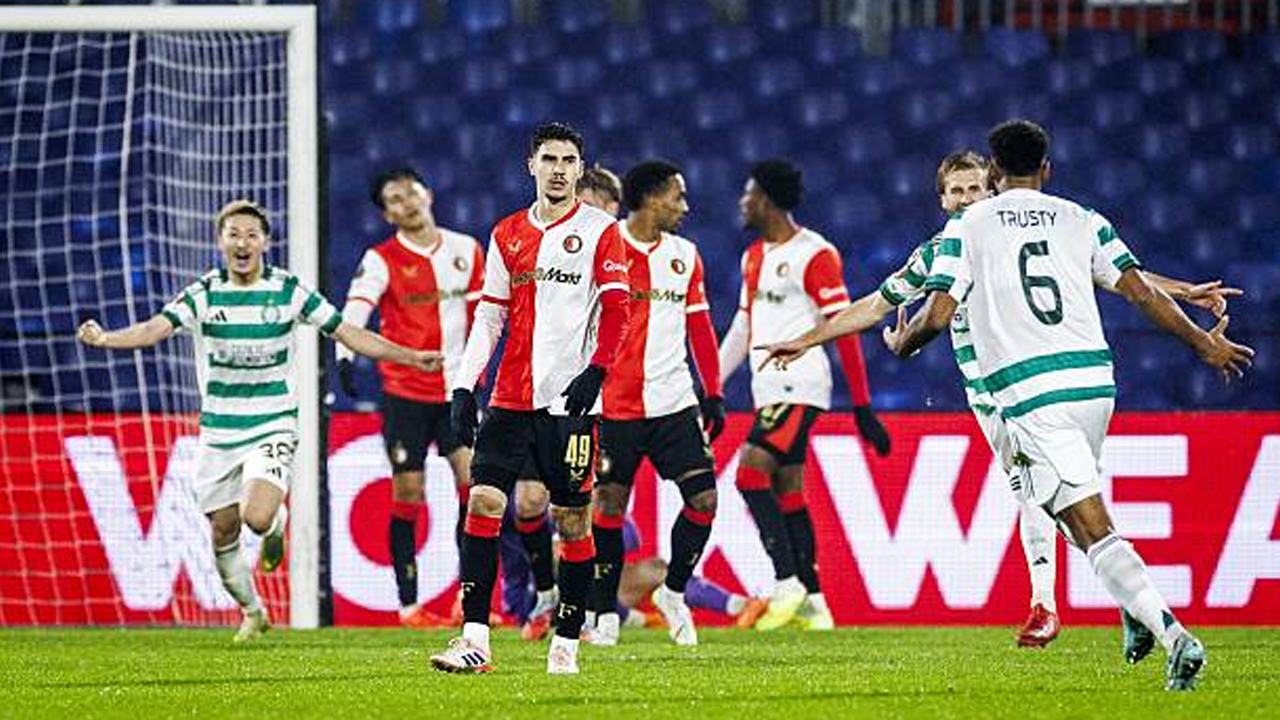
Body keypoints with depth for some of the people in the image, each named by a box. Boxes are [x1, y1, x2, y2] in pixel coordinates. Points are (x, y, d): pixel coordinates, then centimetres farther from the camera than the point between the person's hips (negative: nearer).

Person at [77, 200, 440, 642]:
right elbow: (156, 328, -16)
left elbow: (348, 334, 2)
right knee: (223, 535, 6)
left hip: (273, 427, -2)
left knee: (257, 516, -25)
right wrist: (105, 339, -35)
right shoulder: (203, 294, -3)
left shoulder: (289, 291, -3)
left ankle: (278, 523, 13)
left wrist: (411, 357, -2)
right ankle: (253, 613, 32)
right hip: (218, 434, 2)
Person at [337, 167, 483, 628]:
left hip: (457, 388, 3)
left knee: (474, 480, -8)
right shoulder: (382, 260, -5)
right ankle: (408, 604, 5)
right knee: (408, 495, -1)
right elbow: (355, 308, -18)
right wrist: (345, 356, -36)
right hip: (404, 391, -3)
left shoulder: (465, 249, 8)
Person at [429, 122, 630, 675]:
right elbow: (489, 316, 16)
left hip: (570, 399, -4)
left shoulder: (599, 231, 1)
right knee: (483, 500, -8)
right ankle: (474, 639, -10)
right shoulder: (508, 234, 14)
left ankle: (566, 641, 9)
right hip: (511, 396, 4)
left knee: (572, 519, -1)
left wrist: (595, 370, -20)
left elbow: (616, 311, -6)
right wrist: (464, 386, 8)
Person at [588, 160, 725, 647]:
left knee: (704, 498, -6)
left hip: (674, 402, 4)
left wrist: (713, 395, 12)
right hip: (617, 402, -4)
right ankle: (606, 612, 10)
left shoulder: (685, 255, 11)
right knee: (609, 505, -2)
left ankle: (673, 592, 14)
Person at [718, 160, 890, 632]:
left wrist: (863, 407, -14)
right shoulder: (754, 257, 16)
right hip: (769, 388, 9)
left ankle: (788, 583, -15)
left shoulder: (814, 255, -11)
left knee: (751, 470, -18)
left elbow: (845, 329, -12)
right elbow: (743, 328, 25)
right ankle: (813, 601, 10)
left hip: (799, 385, -9)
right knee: (787, 487, 7)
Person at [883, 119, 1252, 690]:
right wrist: (1205, 343, 17)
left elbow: (936, 315, -2)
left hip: (1028, 396, -4)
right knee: (1078, 505, 30)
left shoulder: (966, 227, 5)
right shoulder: (1082, 220, 12)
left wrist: (900, 345, 20)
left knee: (1090, 526, -9)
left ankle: (1175, 637, -24)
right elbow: (1141, 293, 7)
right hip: (1095, 381, 4)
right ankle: (1138, 609, 16)